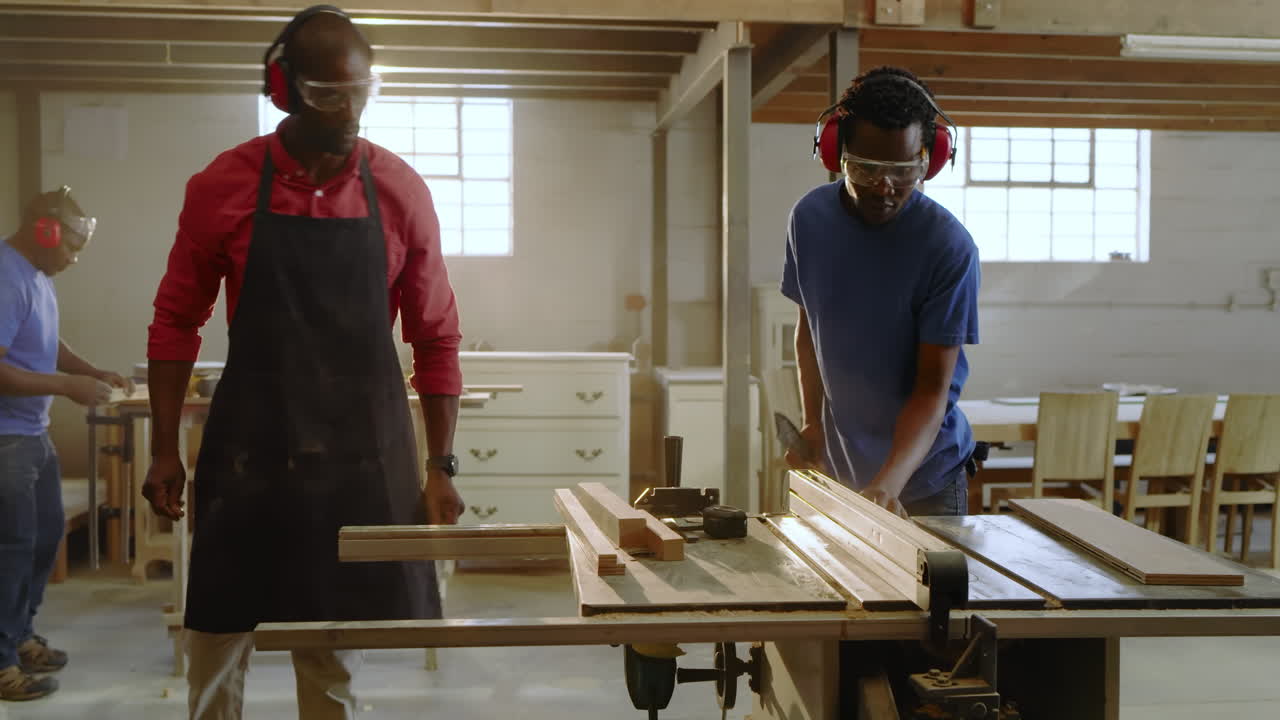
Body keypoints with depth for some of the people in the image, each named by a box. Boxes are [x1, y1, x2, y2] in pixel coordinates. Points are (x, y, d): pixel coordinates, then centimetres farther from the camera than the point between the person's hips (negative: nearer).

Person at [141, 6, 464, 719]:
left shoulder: (400, 190, -2)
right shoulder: (223, 185, -3)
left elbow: (436, 338, 3)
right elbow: (177, 319, 6)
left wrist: (441, 466, 0)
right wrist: (165, 449, 2)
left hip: (362, 450, 0)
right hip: (249, 445, 0)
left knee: (335, 657, 8)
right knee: (218, 635, 5)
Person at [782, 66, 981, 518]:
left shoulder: (950, 248, -21)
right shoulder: (809, 218, -7)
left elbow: (932, 387, -21)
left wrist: (889, 483, -34)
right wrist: (812, 421, -2)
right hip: (836, 469, 4)